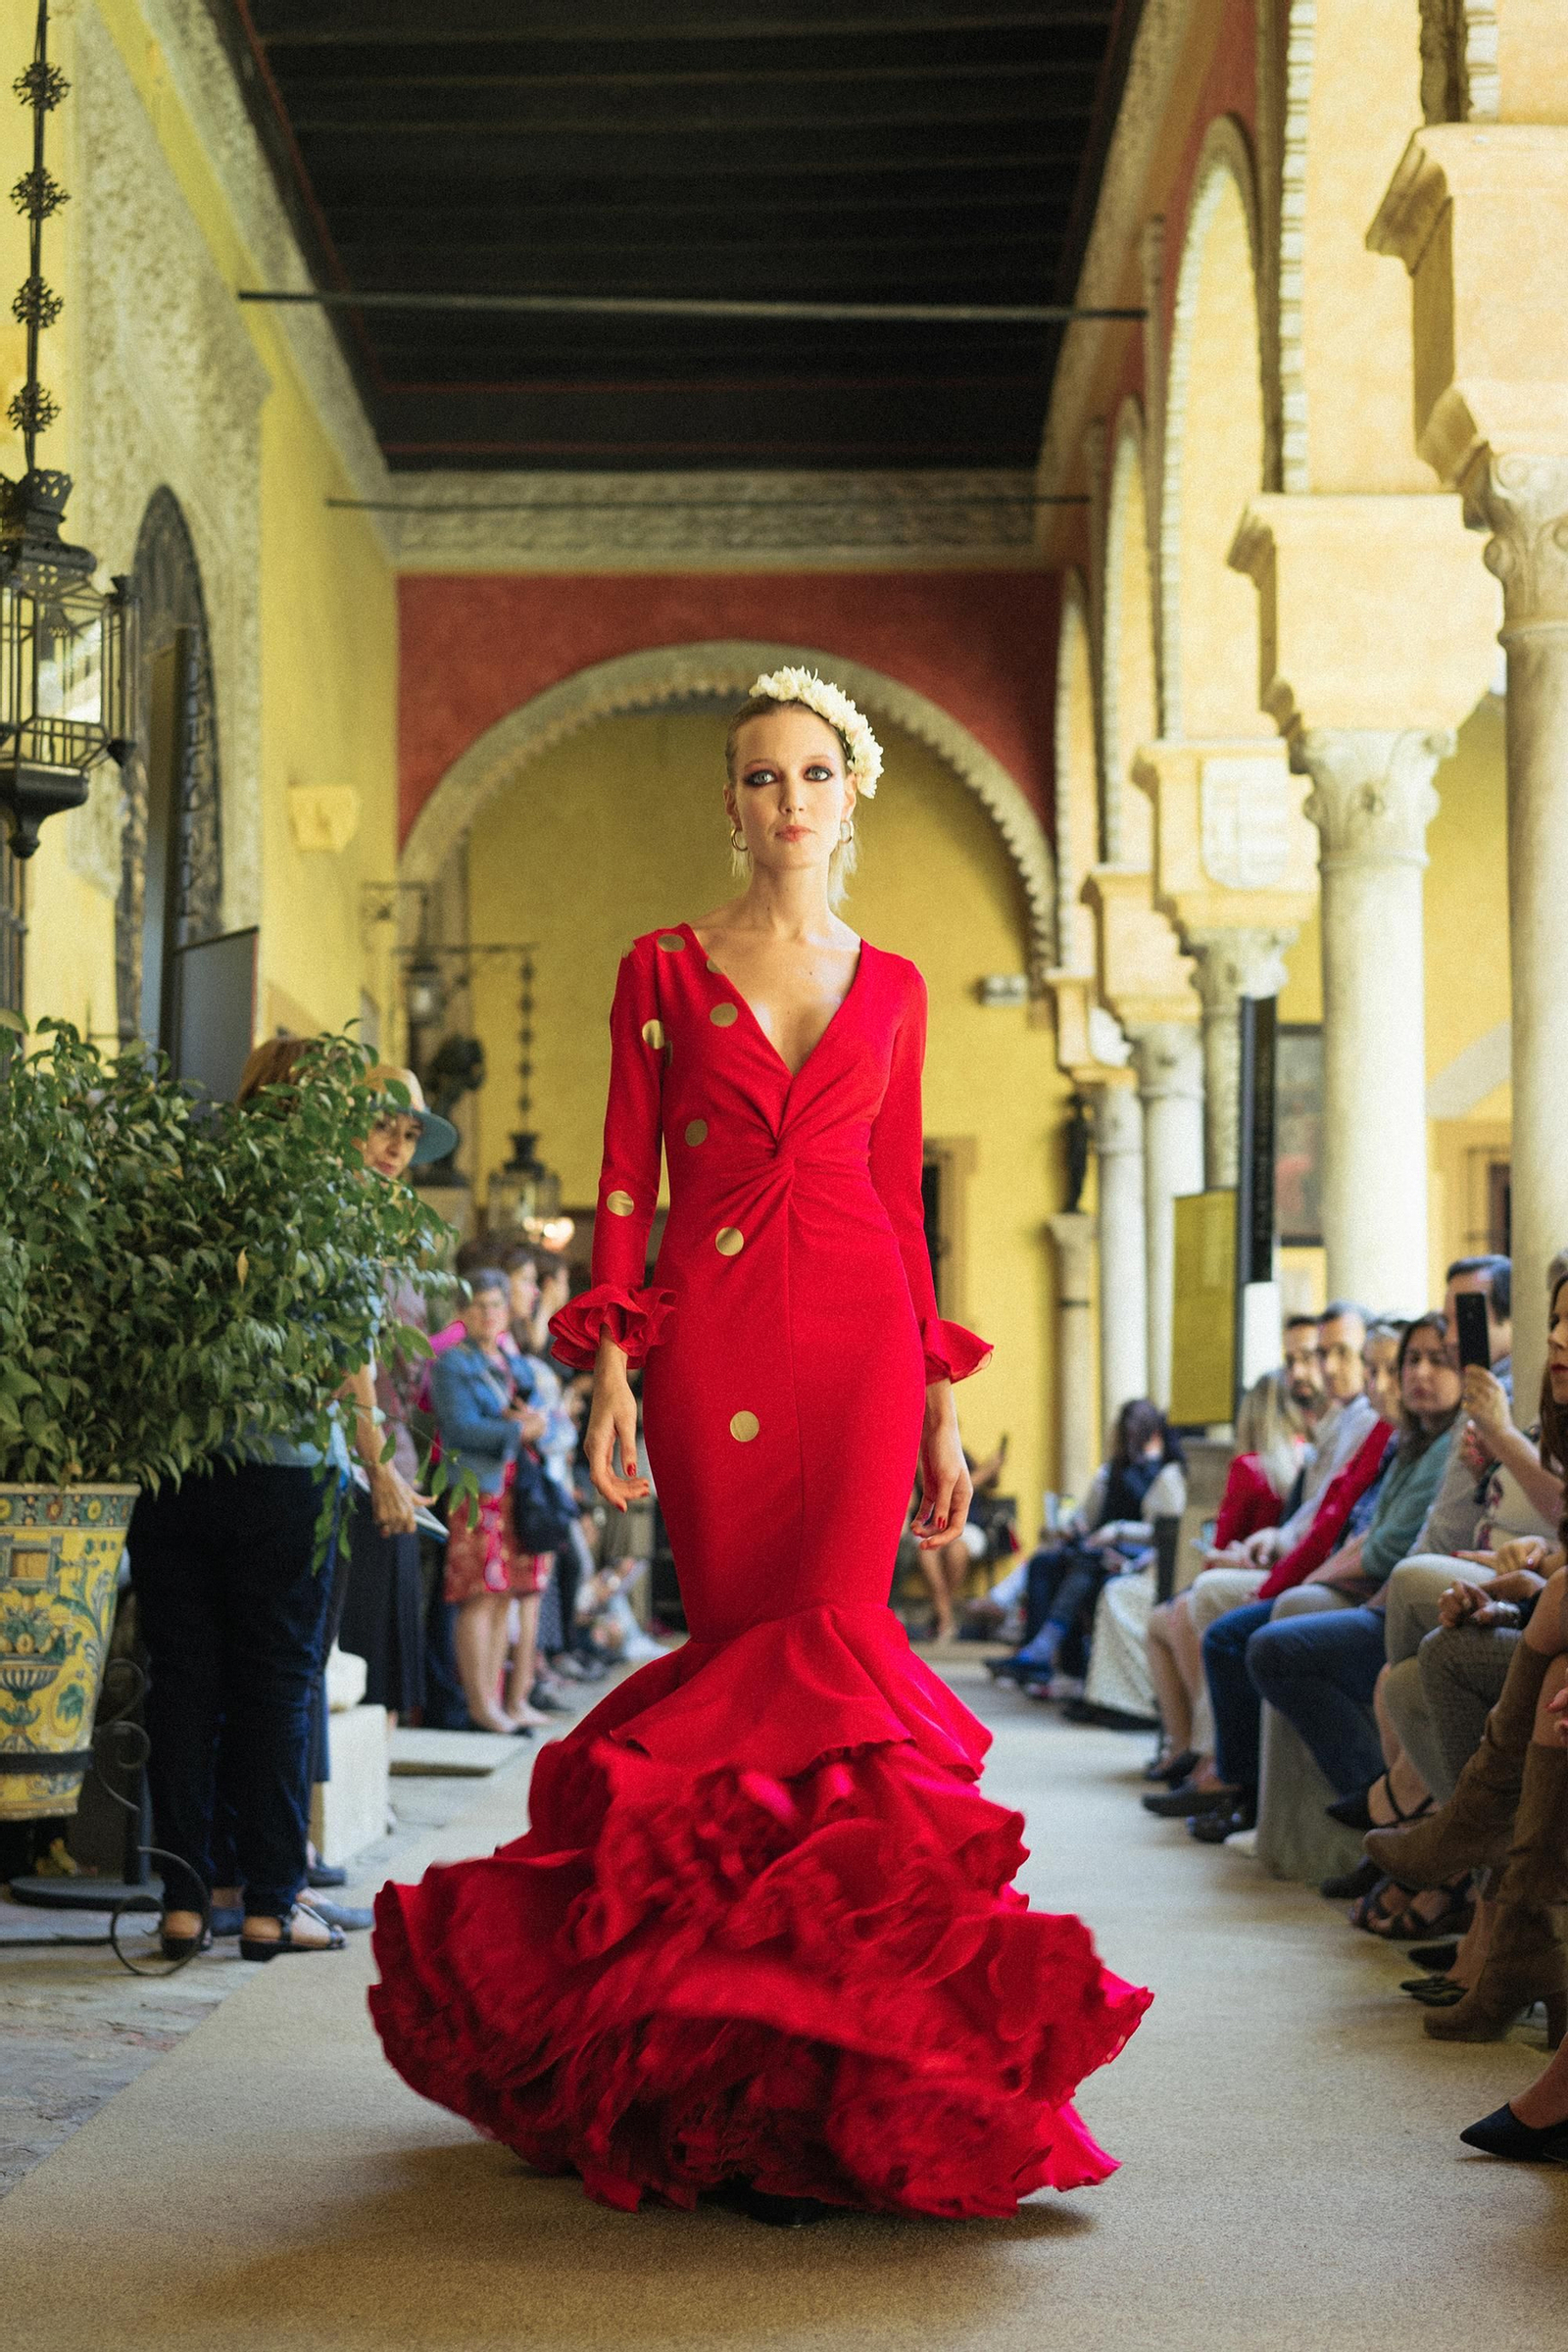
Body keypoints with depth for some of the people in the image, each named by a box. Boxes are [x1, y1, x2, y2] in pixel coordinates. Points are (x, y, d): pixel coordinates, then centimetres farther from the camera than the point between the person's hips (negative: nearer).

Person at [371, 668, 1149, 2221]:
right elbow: (623, 1188, 5)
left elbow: (903, 1200, 16)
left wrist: (941, 1402, 12)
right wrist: (609, 1368, -6)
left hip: (858, 1342, 1)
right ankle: (738, 2061, 10)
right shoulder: (661, 973, 10)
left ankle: (821, 2068, -10)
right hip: (706, 1342, 0)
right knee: (739, 1656, 0)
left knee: (832, 1656, -13)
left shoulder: (891, 989, 15)